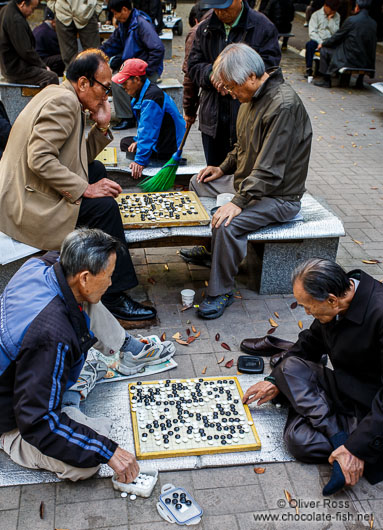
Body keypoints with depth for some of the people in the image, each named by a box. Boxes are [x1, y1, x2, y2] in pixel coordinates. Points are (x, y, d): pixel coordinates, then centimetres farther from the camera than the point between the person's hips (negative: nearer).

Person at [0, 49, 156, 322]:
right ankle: (114, 296, -11)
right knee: (104, 205, -20)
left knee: (96, 169, 20)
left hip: (24, 190, 11)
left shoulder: (60, 96, 14)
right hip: (25, 204, -11)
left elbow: (80, 158, 16)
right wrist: (86, 189, -24)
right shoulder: (62, 101, -18)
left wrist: (102, 127, 2)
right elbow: (39, 158, -28)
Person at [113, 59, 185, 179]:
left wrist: (140, 161, -31)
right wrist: (138, 140, 6)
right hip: (158, 141, 11)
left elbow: (148, 132, -30)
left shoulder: (151, 98, -25)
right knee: (125, 142, 24)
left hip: (166, 152, -11)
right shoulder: (142, 93, 8)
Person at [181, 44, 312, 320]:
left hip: (279, 196, -10)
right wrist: (223, 168, 9)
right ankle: (208, 248, 32)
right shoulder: (253, 97, 4)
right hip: (246, 180, 10)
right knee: (199, 183, 19)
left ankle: (221, 292, -11)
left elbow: (269, 169, -30)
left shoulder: (283, 105, -27)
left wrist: (239, 201, -32)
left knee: (227, 223, -32)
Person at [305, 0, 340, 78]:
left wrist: (330, 19, -7)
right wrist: (321, 43, -20)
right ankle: (308, 69, -25)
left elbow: (335, 32, -1)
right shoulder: (316, 14, 2)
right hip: (317, 40, -1)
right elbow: (312, 32, -7)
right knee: (309, 44, -34)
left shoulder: (337, 16, 10)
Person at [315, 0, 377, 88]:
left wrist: (323, 44, 13)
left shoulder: (351, 20, -14)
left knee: (324, 50, 8)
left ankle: (326, 81, 11)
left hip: (350, 59, -7)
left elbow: (337, 36, -5)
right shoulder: (373, 23, 4)